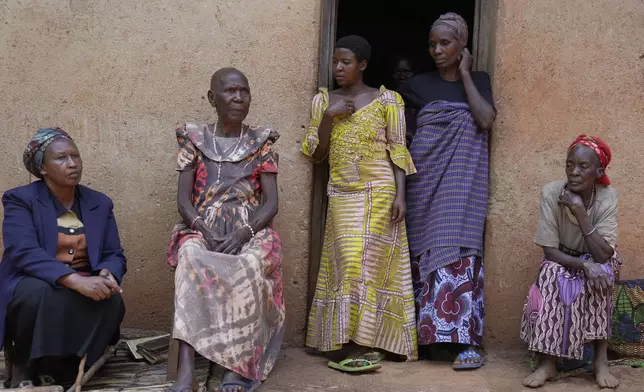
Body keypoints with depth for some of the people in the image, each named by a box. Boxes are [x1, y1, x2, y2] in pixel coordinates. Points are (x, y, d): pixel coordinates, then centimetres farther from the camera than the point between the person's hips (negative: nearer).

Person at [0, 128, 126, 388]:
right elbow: (24, 254, -22)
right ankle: (21, 367, -9)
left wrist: (107, 276, -22)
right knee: (38, 293, -37)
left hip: (85, 286, 4)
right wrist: (76, 281, -36)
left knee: (112, 300, -27)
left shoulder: (100, 203, 8)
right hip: (33, 286, -4)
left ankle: (47, 367, -8)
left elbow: (114, 255, 5)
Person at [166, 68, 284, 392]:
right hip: (202, 229, 0)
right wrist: (206, 231, -16)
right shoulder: (195, 140, 10)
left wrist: (243, 233, -17)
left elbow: (271, 203, 1)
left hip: (250, 232, 0)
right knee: (191, 260, -36)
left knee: (248, 267, -36)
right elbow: (183, 199, 3)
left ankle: (226, 366, -29)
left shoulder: (262, 142, 9)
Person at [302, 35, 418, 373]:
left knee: (366, 263, -6)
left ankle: (364, 345, 1)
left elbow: (398, 151, 0)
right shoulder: (324, 101, 9)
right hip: (342, 195, 2)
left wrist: (400, 195, -9)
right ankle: (364, 346, -4)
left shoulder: (386, 100, 2)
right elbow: (315, 154, 6)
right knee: (348, 265, -6)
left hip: (379, 192, -2)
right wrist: (329, 116, -7)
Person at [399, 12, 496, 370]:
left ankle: (467, 340, -15)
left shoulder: (478, 80, 9)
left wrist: (464, 73, -4)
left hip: (461, 180, -1)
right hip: (425, 178, 2)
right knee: (425, 252, -1)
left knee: (460, 251, -12)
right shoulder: (419, 84, 9)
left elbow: (486, 120, -9)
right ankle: (424, 332, 7)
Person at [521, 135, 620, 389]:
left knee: (600, 276, -33)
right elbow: (550, 251, -22)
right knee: (550, 275, -33)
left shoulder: (608, 197, -21)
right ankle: (547, 361, -29)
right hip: (561, 262, 0)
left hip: (597, 263, 0)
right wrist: (585, 265, -38)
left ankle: (601, 359, -25)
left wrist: (581, 213, -37)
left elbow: (602, 256, -31)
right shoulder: (551, 193, -22)